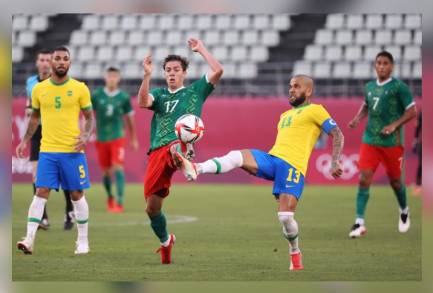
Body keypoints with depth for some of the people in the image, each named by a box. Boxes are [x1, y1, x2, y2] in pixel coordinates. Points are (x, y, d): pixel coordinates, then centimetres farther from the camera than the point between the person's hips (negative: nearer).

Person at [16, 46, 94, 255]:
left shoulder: (79, 88, -1)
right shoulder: (39, 89, 5)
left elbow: (89, 117, 5)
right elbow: (35, 117, 18)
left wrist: (86, 135, -12)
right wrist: (25, 141, 11)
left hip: (73, 151, -1)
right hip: (47, 150, 1)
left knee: (77, 194, 5)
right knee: (41, 192, -7)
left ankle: (83, 241, 16)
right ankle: (29, 240, -11)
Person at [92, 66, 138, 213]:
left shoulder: (124, 97, 0)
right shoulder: (96, 95, 0)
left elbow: (129, 119, 9)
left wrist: (133, 139, 14)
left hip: (117, 137, -2)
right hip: (101, 138, 2)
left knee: (118, 167, -16)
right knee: (106, 171, 8)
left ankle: (120, 202, -17)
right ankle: (109, 197, 34)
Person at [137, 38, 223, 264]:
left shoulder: (195, 91, 17)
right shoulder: (159, 94, 22)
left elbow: (217, 71, 3)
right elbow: (142, 102, -2)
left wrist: (201, 49, 8)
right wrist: (147, 75, -13)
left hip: (181, 144, -4)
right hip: (157, 151, 4)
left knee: (176, 149, -45)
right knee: (152, 207, 4)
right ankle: (165, 241, 29)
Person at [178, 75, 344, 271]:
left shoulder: (315, 110, 7)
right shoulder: (285, 115, 30)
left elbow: (337, 134, -1)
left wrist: (334, 164, -14)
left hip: (292, 166, -6)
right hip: (271, 158, 6)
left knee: (285, 216, -16)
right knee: (237, 156, -23)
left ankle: (295, 253, 10)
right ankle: (196, 169, -42)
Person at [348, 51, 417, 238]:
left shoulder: (399, 87, -8)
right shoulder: (369, 87, 8)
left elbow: (412, 111, -7)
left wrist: (394, 125, -19)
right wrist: (357, 119, 6)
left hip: (392, 142, -4)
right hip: (370, 141, 4)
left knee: (395, 180, 10)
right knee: (364, 179, -9)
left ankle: (404, 212, 39)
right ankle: (359, 223, -11)